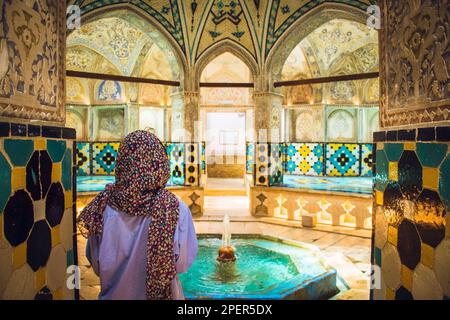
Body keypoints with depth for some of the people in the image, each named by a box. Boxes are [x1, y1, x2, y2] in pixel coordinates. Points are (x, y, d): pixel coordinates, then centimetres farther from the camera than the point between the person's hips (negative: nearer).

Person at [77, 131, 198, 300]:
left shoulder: (104, 205, -19)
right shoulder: (176, 209, -26)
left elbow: (95, 264, -6)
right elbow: (183, 263, -13)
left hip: (114, 293, 2)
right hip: (159, 293, -1)